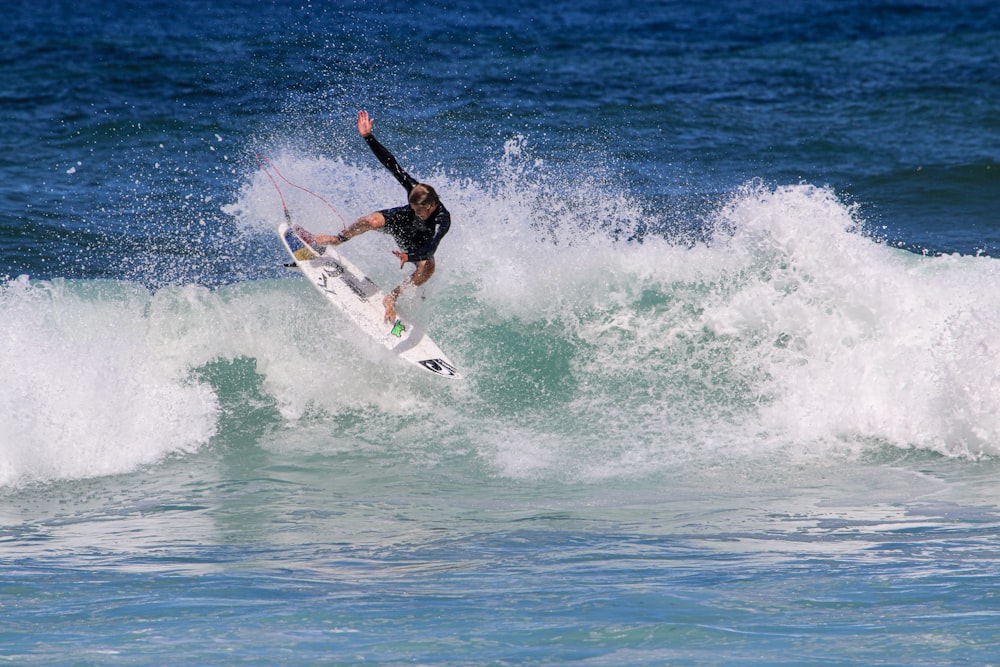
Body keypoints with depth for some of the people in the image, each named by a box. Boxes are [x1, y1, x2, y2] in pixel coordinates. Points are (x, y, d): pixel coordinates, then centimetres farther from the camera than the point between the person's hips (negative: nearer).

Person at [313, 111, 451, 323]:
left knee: (427, 267, -34)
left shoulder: (443, 219, -41)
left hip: (419, 245, -2)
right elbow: (391, 164, -30)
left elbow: (430, 248, -55)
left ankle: (391, 298, -16)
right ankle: (338, 239, -4)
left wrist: (409, 256, -73)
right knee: (371, 221, -30)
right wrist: (368, 137, -36)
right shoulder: (414, 190, -32)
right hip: (400, 223, 2)